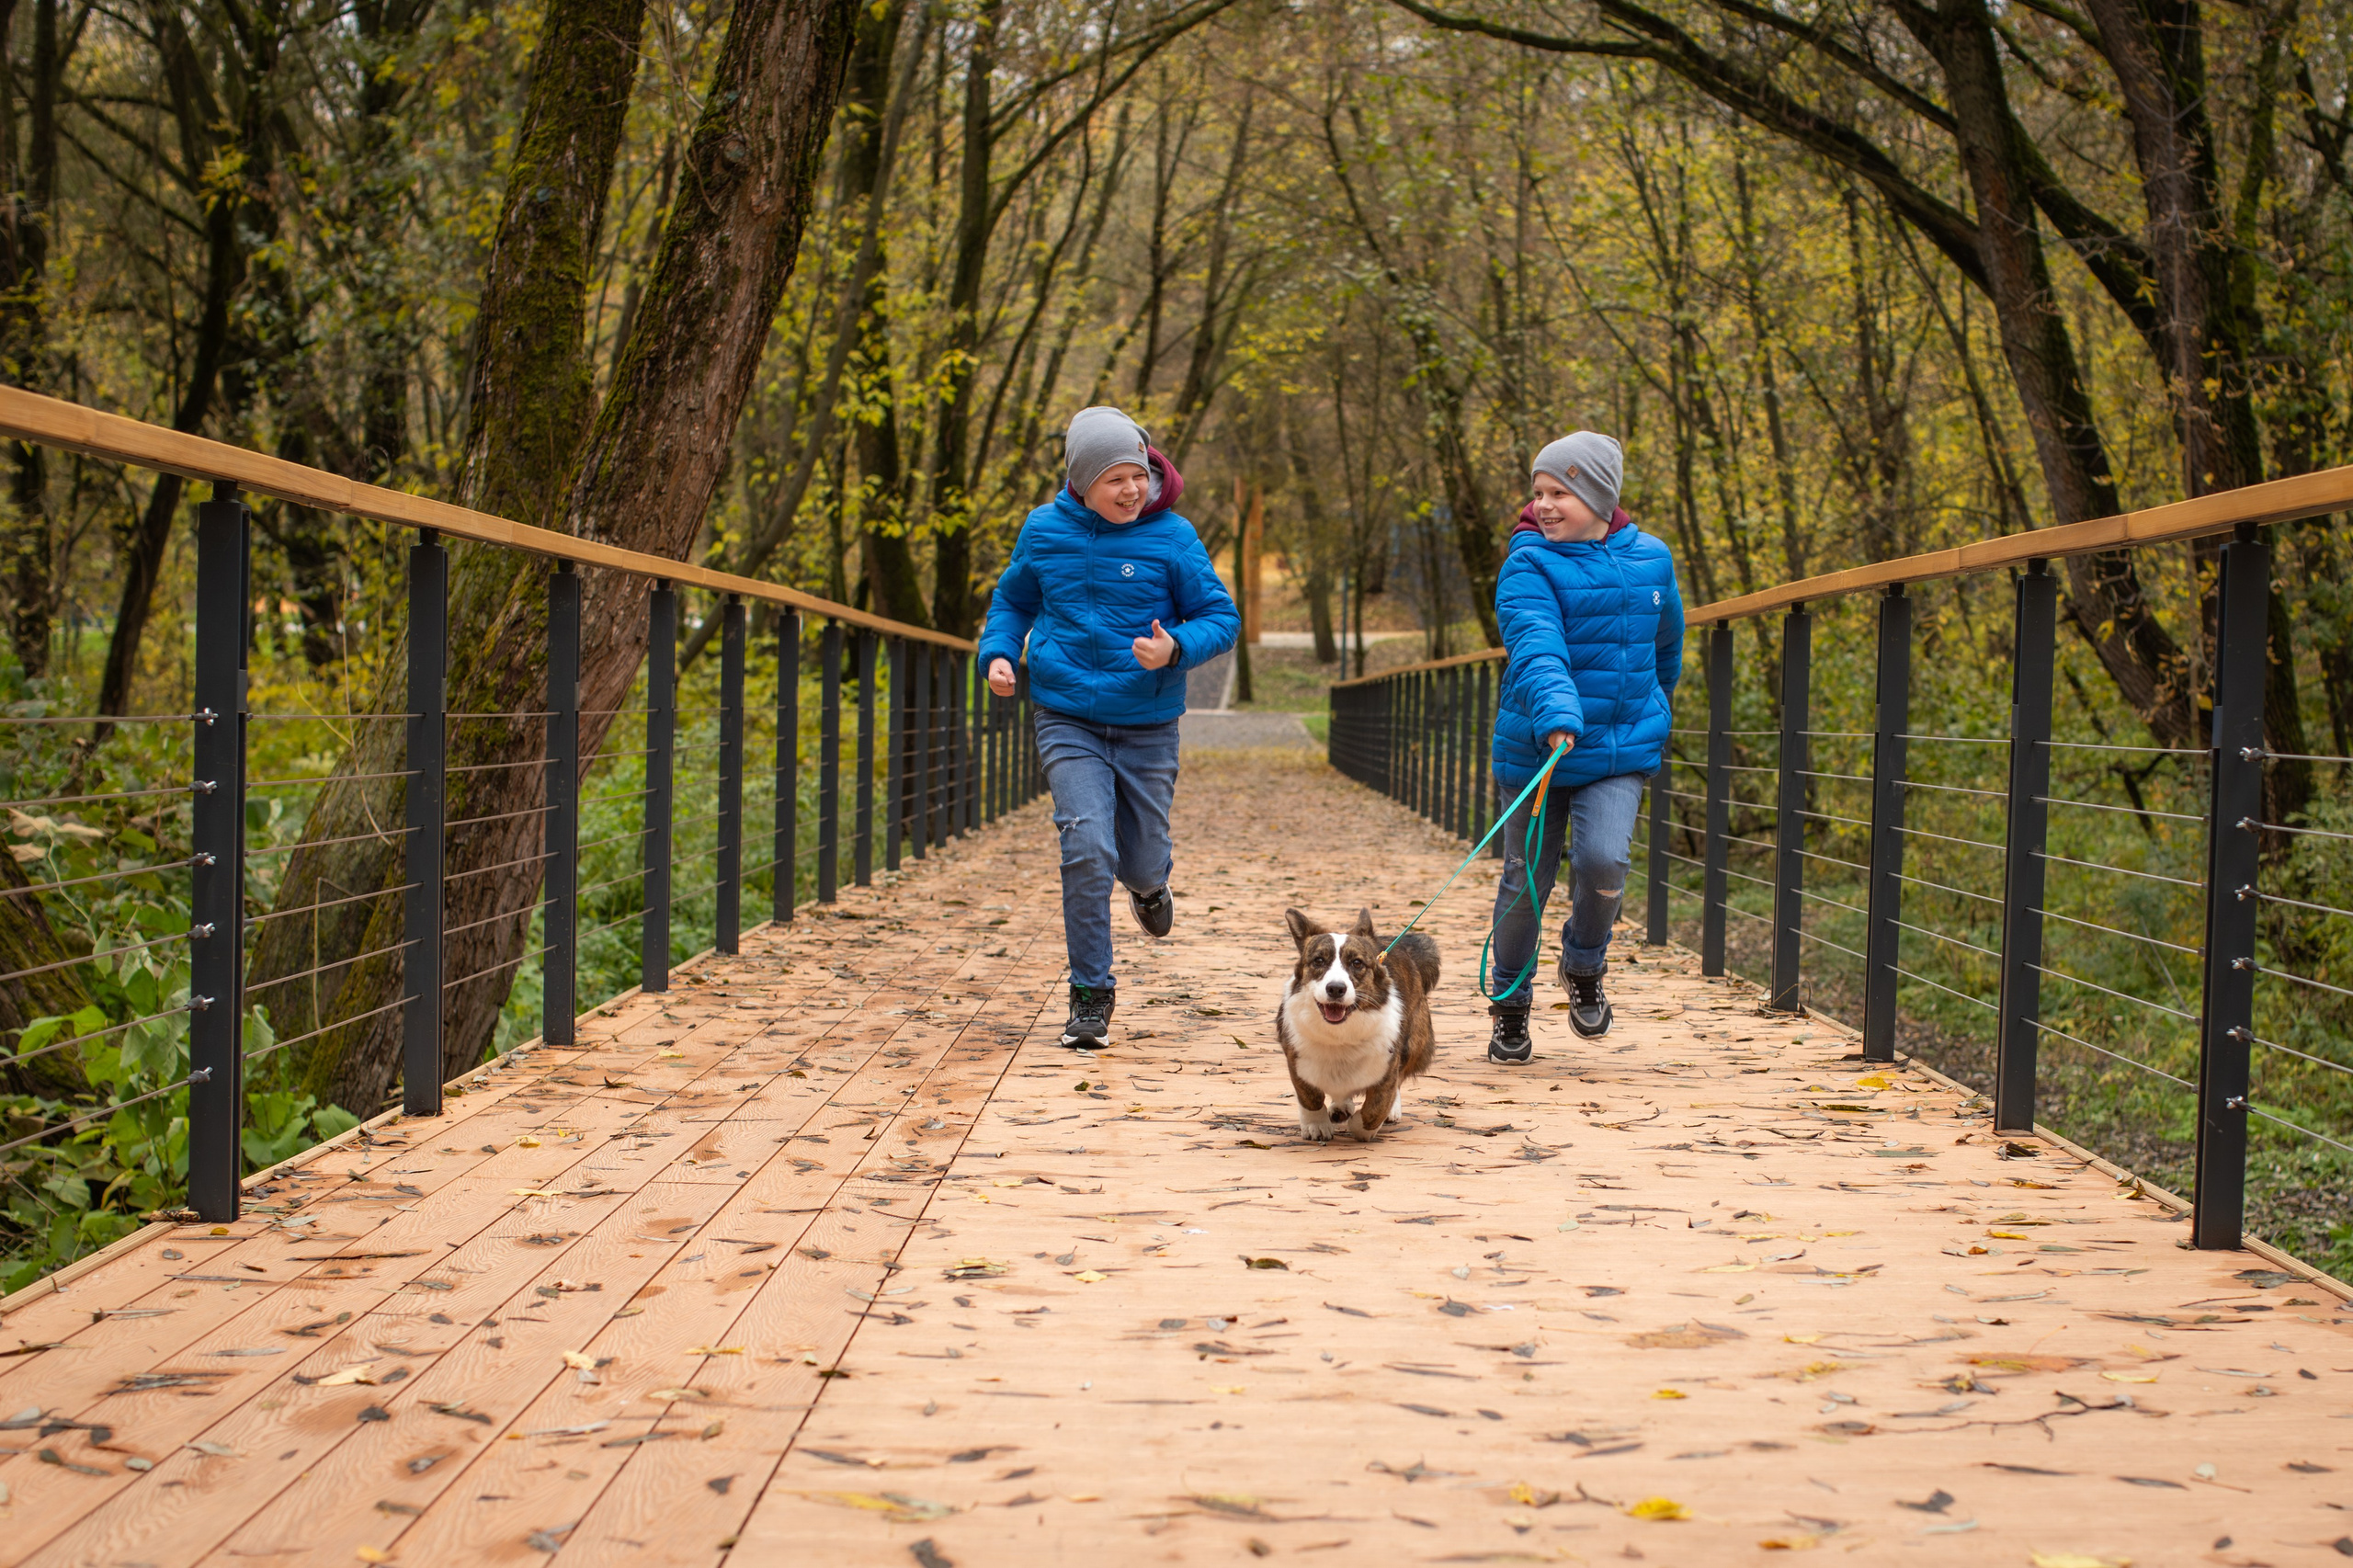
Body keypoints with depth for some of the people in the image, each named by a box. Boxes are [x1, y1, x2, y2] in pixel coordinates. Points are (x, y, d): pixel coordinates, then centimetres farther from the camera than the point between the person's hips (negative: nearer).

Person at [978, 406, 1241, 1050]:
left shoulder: (1171, 536, -7)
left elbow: (1222, 617, -3)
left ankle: (1149, 883, 50)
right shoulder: (1045, 530, 0)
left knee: (1140, 862, 9)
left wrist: (1175, 649, -23)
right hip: (1068, 721, 0)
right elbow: (1012, 599, 17)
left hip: (1147, 726, 0)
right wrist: (998, 652, -2)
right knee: (1087, 848, -16)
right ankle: (1090, 996, -4)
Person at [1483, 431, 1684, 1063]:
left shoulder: (1651, 560, 3)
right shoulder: (1529, 564, -10)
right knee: (1526, 884, 7)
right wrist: (1555, 713, -45)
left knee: (1604, 859, -21)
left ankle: (1584, 966, 9)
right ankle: (1510, 1004, 30)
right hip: (1535, 748, -1)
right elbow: (1535, 645, -28)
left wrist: (1656, 715, 35)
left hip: (1621, 751, 1)